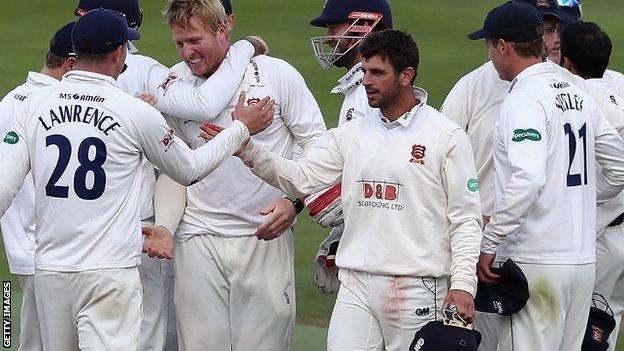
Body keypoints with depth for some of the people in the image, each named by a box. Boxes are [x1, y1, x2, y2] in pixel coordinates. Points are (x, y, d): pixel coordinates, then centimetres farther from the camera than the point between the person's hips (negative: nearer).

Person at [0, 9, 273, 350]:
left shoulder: (34, 105, 2)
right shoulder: (136, 113, -5)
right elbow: (188, 170, 11)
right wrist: (241, 129, 23)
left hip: (49, 270, 4)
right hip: (109, 272, -4)